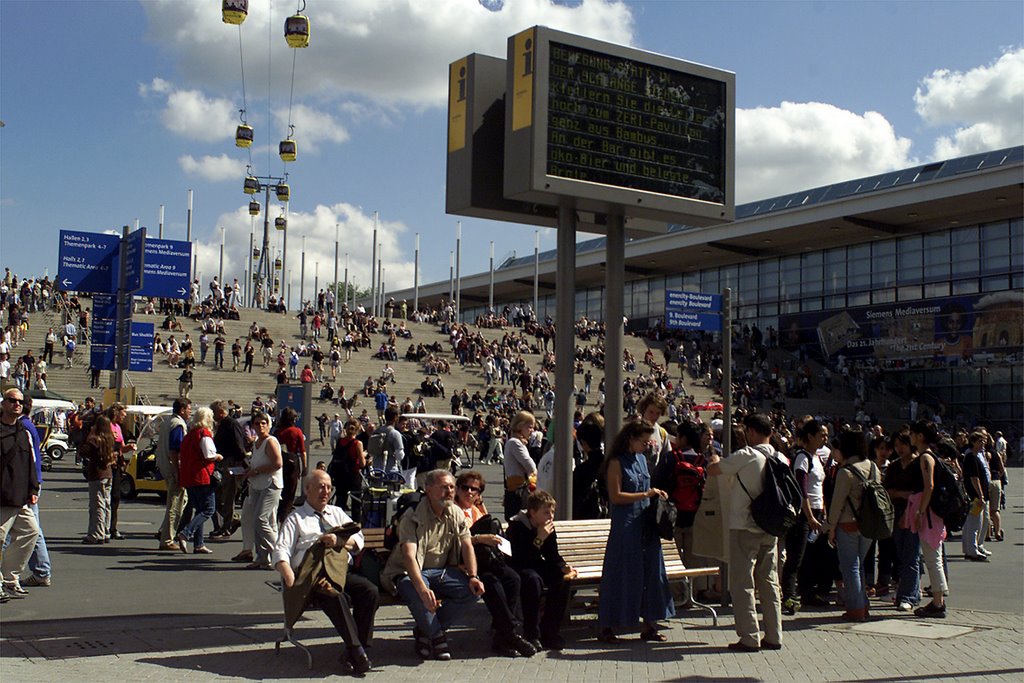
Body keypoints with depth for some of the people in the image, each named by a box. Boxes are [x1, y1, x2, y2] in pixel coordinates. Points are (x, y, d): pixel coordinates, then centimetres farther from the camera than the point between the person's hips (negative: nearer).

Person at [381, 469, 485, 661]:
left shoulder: (456, 514, 4)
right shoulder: (413, 516, -17)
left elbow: (467, 546, 2)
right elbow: (409, 555, -28)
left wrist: (473, 577, -17)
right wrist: (423, 589, -43)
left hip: (442, 571, 6)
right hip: (410, 573, -6)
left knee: (474, 589, -18)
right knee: (417, 594, -38)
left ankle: (425, 630, -5)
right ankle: (437, 636, -9)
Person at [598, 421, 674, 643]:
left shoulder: (641, 459, 14)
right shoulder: (617, 462, -8)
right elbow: (615, 496, -15)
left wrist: (656, 493, 4)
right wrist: (645, 495, -17)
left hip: (645, 524, 7)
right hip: (625, 526, -7)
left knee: (650, 572, 6)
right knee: (622, 575, -3)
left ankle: (649, 625, 14)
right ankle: (607, 627, 6)